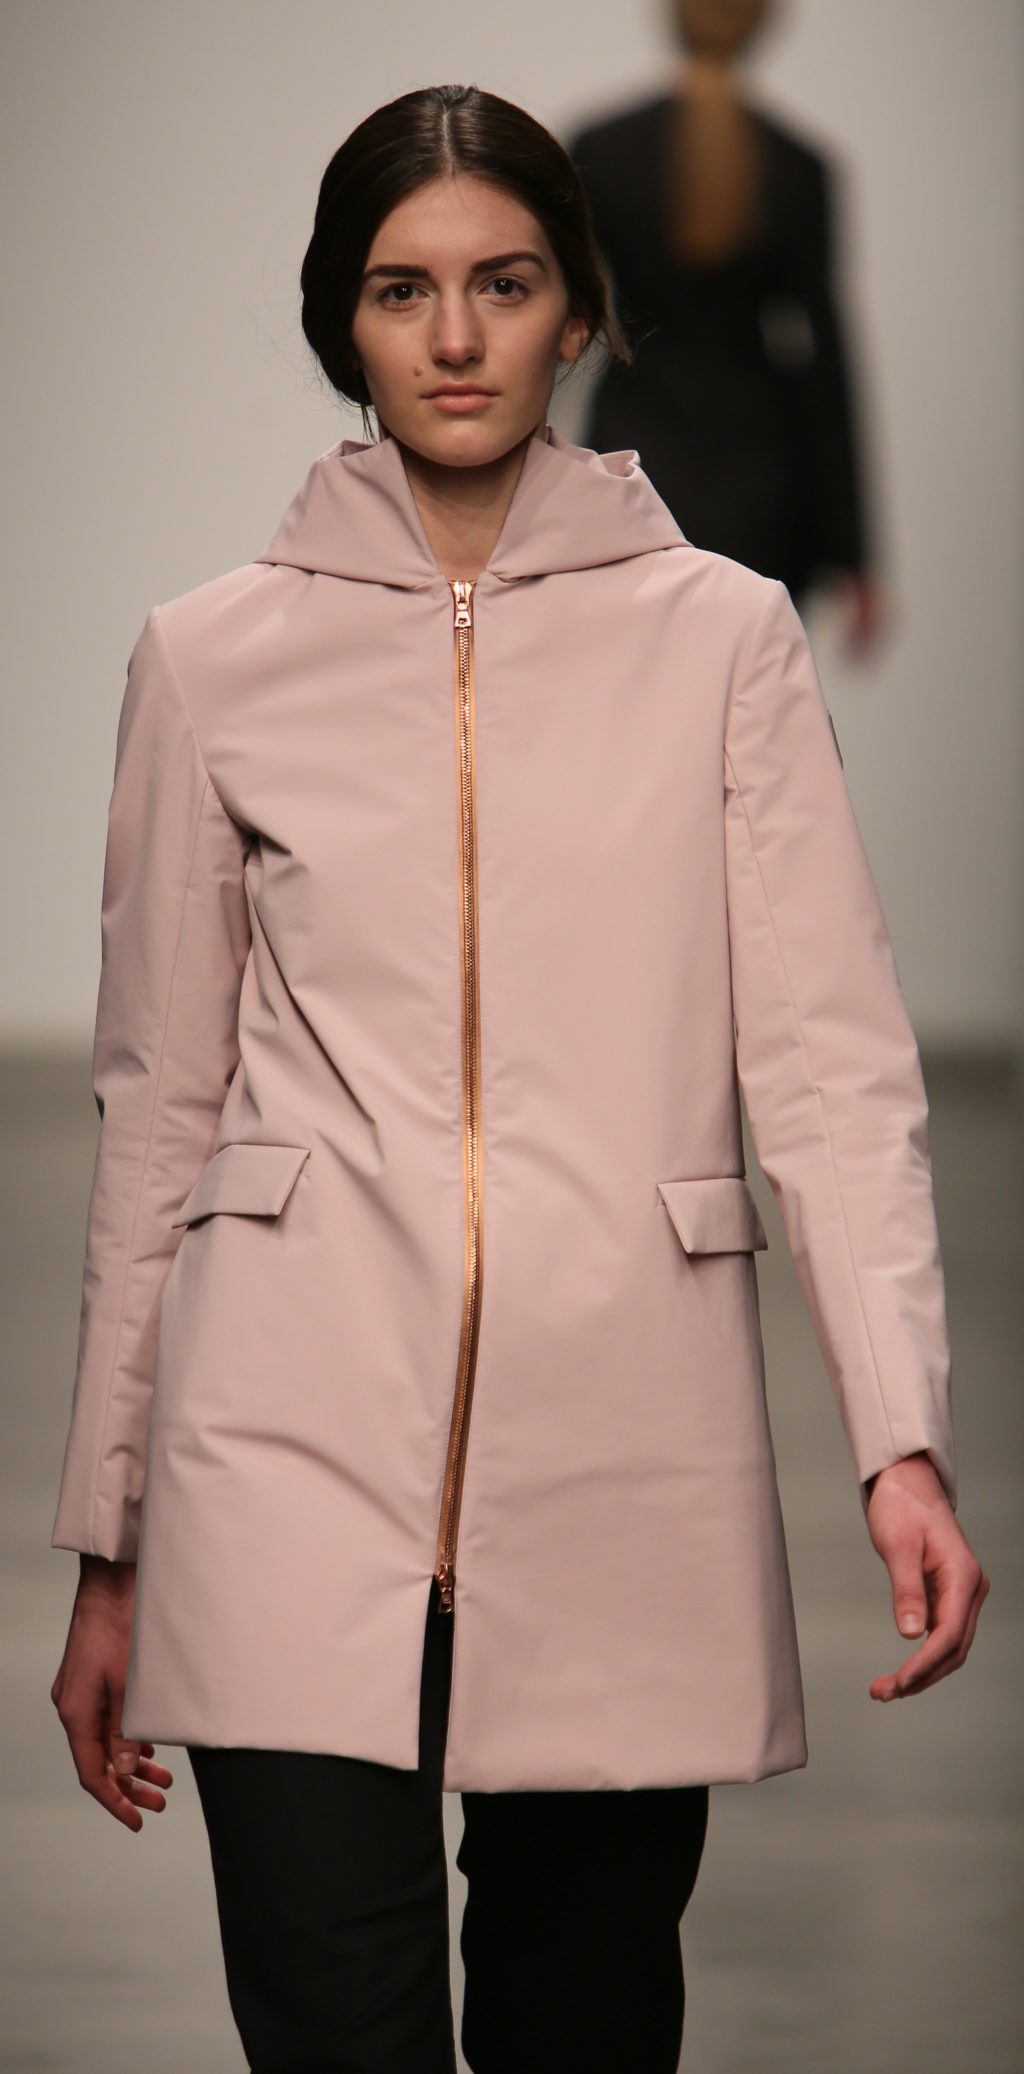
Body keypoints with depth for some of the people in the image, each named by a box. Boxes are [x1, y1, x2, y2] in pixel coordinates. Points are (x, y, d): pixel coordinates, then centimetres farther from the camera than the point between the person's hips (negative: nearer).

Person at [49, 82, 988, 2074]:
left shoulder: (719, 637, 6)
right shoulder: (213, 657, 8)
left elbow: (832, 1062, 0)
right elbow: (157, 1111, 12)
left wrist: (903, 1439, -13)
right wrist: (108, 1552, 12)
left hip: (625, 1484, 0)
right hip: (300, 1467, 0)